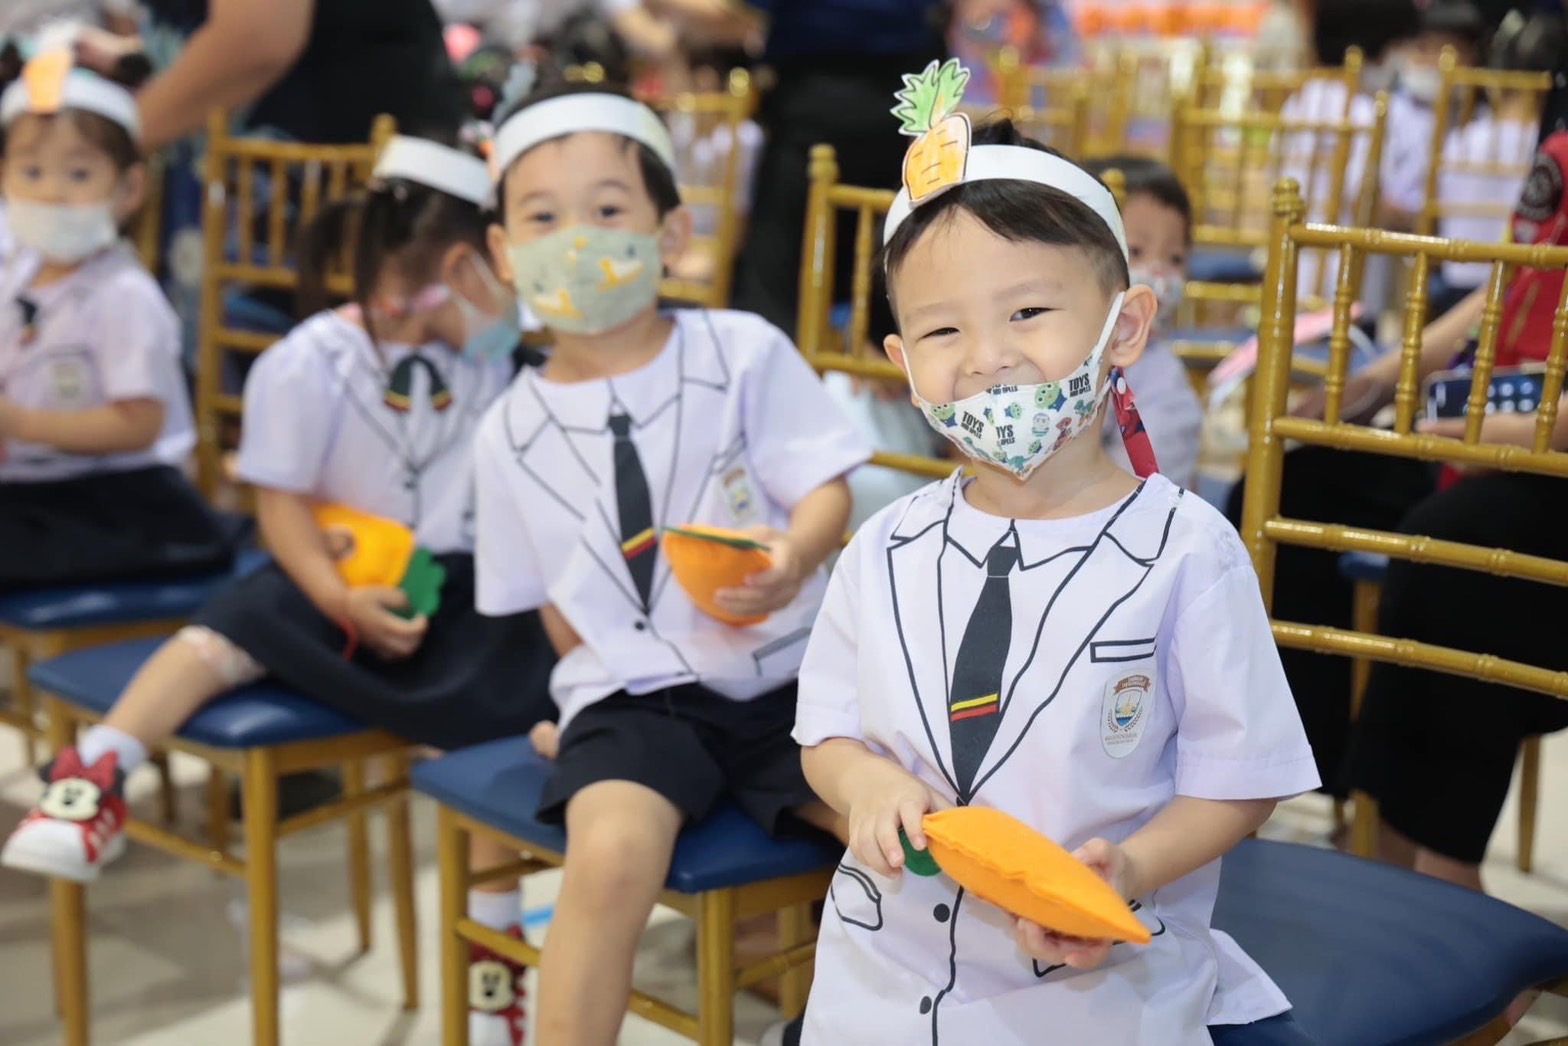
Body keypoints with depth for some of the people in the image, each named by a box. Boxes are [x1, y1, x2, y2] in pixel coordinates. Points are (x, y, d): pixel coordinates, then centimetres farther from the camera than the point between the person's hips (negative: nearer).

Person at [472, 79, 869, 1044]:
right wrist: (609, 676, 5)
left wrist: (793, 557, -24)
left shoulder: (743, 352, 0)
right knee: (610, 855, -31)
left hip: (785, 675, 1)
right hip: (632, 700, 0)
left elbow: (828, 492, -4)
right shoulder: (514, 430, 5)